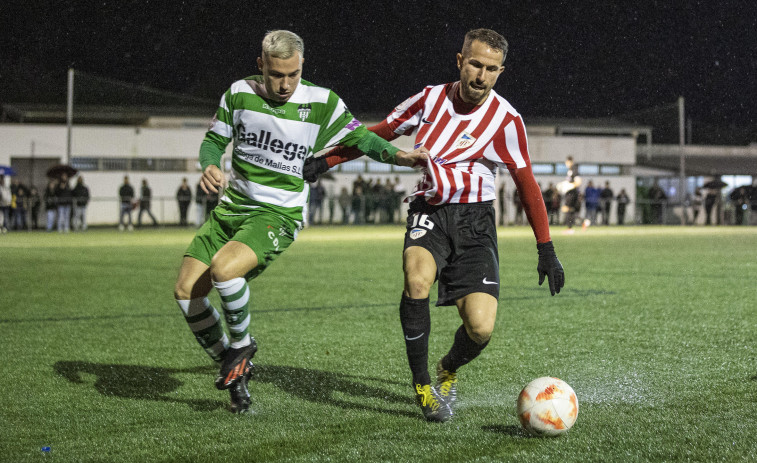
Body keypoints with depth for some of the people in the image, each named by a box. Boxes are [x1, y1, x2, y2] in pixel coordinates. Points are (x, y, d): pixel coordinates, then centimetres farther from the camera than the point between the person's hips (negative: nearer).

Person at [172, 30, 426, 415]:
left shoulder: (321, 103, -7)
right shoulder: (239, 93, -1)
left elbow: (361, 138, 0)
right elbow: (214, 140, 10)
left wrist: (398, 155, -18)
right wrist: (209, 166, -11)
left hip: (279, 214, -4)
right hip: (231, 206, 4)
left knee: (223, 269, -30)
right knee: (185, 289, -5)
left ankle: (241, 345, -1)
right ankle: (233, 369, 14)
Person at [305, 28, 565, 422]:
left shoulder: (505, 119, -5)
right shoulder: (432, 98, 0)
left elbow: (526, 184, 2)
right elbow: (381, 132, 14)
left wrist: (546, 250, 2)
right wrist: (327, 160, 12)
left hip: (474, 220, -1)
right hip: (429, 212, 1)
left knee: (480, 328, -17)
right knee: (418, 276, -33)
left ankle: (449, 371, 22)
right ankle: (422, 385, -13)